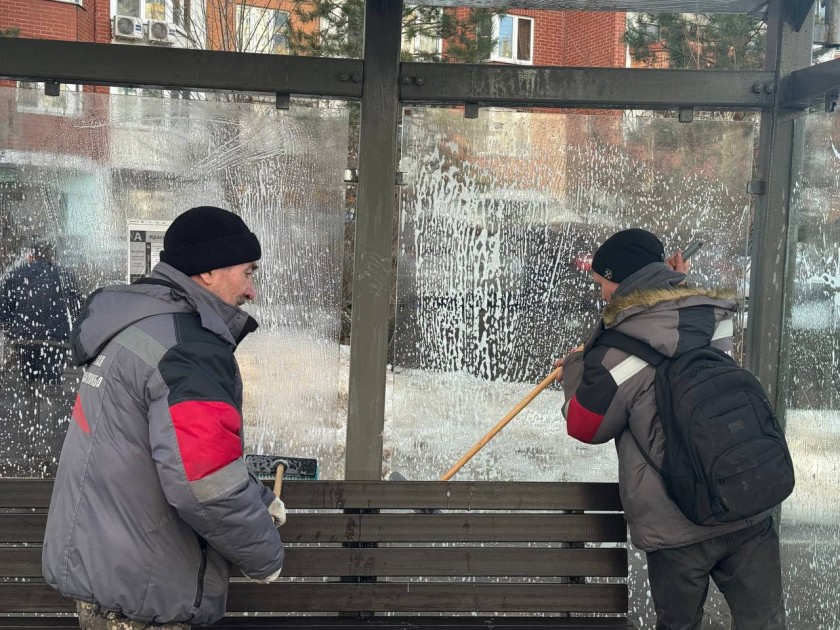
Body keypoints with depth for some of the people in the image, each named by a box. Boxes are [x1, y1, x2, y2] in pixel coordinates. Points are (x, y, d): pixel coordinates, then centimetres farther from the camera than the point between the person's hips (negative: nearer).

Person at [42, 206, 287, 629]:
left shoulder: (140, 327, 11)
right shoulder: (191, 349, -23)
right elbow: (206, 485, -31)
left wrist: (258, 499, 16)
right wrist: (265, 556, -14)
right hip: (135, 589, -10)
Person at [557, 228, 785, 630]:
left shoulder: (614, 358, -14)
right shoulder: (716, 322, -1)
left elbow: (585, 427, 2)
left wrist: (578, 369, 16)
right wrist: (677, 281, 25)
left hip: (675, 527, -3)